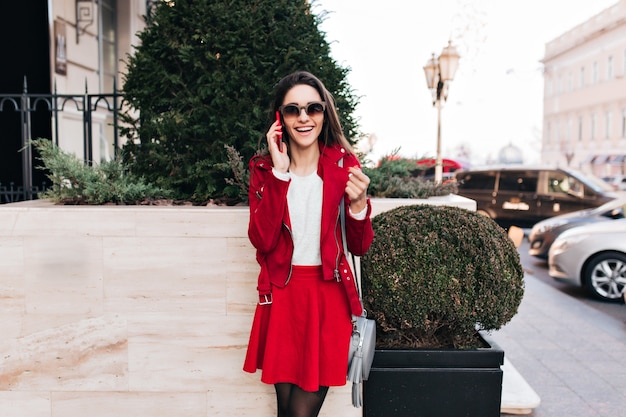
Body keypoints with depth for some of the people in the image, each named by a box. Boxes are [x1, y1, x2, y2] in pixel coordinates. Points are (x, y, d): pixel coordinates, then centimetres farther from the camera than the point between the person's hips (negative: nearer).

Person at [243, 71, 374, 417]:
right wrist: (279, 172, -18)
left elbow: (360, 246, -3)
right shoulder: (264, 167, 0)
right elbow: (262, 240, -14)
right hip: (281, 295, 1)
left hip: (329, 296, -1)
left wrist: (358, 203, -23)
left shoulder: (344, 164, -2)